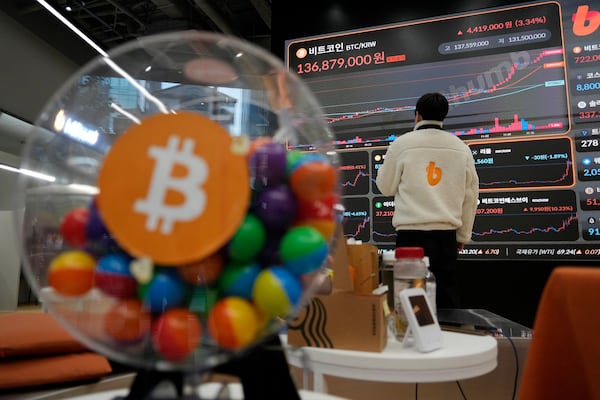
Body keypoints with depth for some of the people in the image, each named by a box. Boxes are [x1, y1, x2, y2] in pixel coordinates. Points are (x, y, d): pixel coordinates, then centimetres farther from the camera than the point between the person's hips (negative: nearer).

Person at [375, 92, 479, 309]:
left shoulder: (402, 143, -3)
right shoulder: (461, 148, 7)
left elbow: (386, 187, 5)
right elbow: (470, 196, 11)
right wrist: (463, 235, 21)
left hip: (411, 233, -3)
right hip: (446, 234, 3)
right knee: (448, 297, 13)